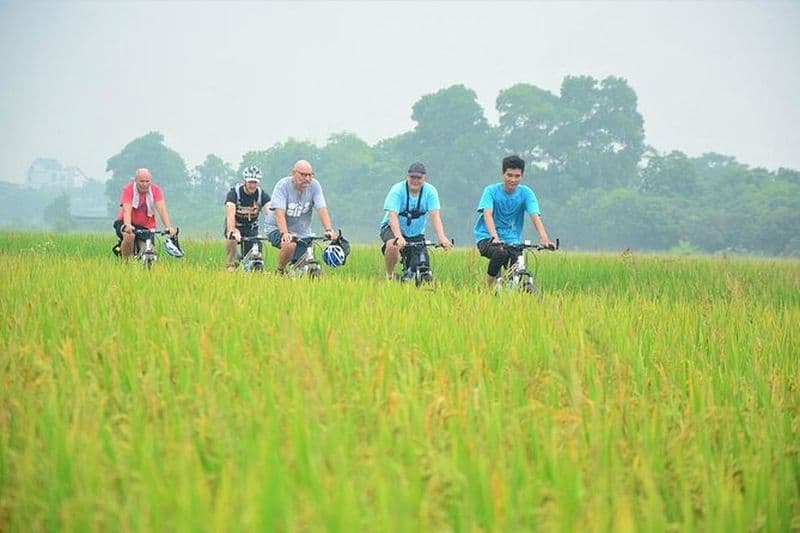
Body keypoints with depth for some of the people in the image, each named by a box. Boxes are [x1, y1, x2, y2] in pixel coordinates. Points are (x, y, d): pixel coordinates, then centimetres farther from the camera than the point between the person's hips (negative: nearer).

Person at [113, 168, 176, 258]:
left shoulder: (156, 190, -10)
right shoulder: (128, 189, -16)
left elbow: (161, 209, -22)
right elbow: (126, 210, -29)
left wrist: (169, 227, -38)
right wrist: (127, 225, -49)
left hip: (146, 227, 2)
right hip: (128, 223, -2)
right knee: (129, 236, -36)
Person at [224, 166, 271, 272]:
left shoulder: (262, 195, -15)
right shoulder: (234, 193, -22)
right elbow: (230, 214, -36)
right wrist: (233, 231, -54)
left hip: (251, 228, 2)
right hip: (236, 226, -2)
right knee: (232, 239, -35)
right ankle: (231, 265, -15)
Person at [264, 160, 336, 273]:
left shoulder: (314, 186, -10)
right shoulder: (283, 185, -19)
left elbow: (322, 209, -17)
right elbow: (280, 213, -28)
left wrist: (329, 230, -33)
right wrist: (284, 233, -43)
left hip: (302, 233, 4)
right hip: (278, 229, -4)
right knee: (289, 245, -35)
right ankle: (280, 272, -9)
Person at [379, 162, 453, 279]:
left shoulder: (430, 191, -14)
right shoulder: (397, 190, -21)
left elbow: (435, 215, -24)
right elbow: (392, 215, -32)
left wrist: (442, 237, -41)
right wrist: (399, 237, -49)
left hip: (416, 233, 3)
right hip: (392, 229, -3)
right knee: (393, 245, -35)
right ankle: (389, 275, -12)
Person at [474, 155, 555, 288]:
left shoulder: (526, 193, -3)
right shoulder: (491, 191, -9)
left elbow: (535, 216, -16)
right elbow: (487, 214, -23)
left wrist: (544, 238, -34)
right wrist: (494, 236, -42)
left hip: (511, 240, 2)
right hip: (487, 238, -2)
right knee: (500, 253, -34)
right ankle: (489, 287, -13)